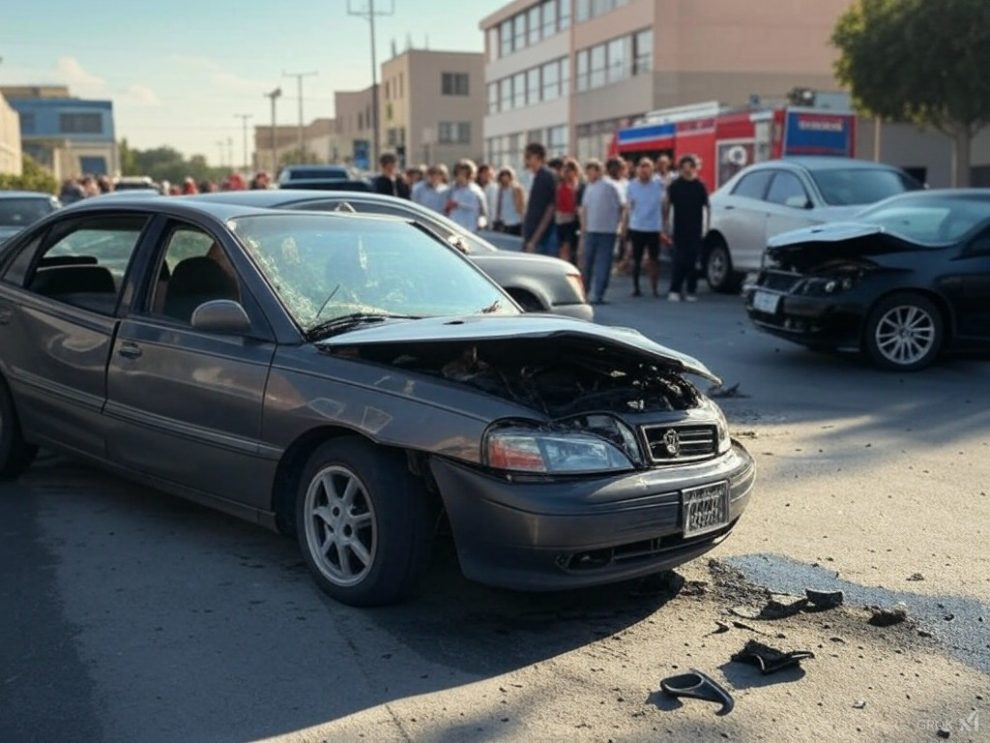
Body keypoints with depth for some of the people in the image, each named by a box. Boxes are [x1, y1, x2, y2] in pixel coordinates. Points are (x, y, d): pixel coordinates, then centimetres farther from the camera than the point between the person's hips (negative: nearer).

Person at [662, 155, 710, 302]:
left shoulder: (700, 186, 4)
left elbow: (706, 207, 8)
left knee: (693, 262, 2)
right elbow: (666, 206, 3)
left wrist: (706, 227, 4)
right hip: (679, 230, -1)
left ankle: (691, 292, 9)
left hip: (695, 231, 1)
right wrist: (666, 225, -1)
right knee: (680, 261, -5)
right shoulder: (674, 185, 1)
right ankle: (674, 291, -1)